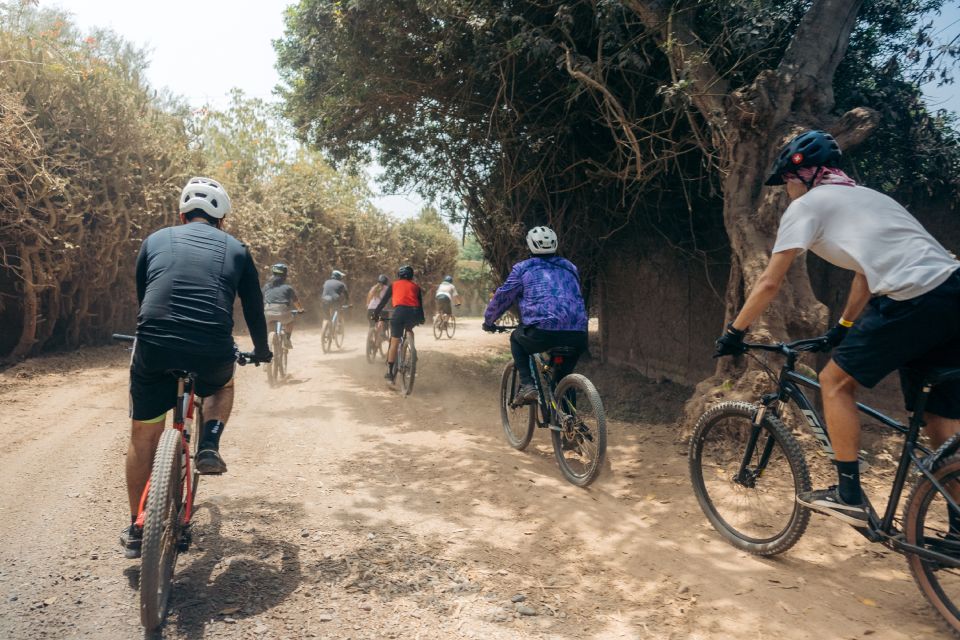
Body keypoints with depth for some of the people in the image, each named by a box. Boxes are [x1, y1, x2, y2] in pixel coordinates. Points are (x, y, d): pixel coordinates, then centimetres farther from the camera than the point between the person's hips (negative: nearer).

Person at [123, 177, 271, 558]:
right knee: (223, 385, 36)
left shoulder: (156, 240, 19)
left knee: (143, 437, 20)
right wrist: (262, 350, 40)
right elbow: (254, 309, 23)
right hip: (213, 352, -1)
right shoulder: (235, 250, 16)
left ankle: (136, 531, 29)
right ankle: (209, 448, 12)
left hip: (154, 348, 1)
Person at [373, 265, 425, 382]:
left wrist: (375, 314, 31)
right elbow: (420, 303, 26)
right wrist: (421, 319, 37)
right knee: (408, 331, 32)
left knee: (394, 343, 2)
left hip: (400, 312, -2)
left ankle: (390, 372, 1)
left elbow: (383, 301, 22)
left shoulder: (394, 285, 22)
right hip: (415, 313, 2)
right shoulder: (416, 286, 26)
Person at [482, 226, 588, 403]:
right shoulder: (570, 267, 26)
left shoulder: (523, 268, 13)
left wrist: (488, 321, 35)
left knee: (516, 339, 28)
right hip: (577, 335, 4)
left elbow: (502, 297, 18)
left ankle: (527, 385, 11)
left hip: (542, 331, -4)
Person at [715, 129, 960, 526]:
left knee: (835, 381, 6)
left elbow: (770, 282, 3)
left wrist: (734, 333, 13)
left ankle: (850, 495, 9)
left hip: (915, 299, -8)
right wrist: (842, 329, 41)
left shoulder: (806, 206, 5)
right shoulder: (864, 196, 31)